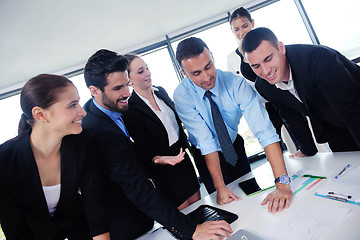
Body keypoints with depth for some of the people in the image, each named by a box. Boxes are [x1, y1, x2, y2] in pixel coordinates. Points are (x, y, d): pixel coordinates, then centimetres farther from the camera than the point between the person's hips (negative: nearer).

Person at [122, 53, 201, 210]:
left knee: (197, 202, 17)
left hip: (182, 156, 6)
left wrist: (185, 144, 12)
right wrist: (160, 159, -35)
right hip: (164, 172, -6)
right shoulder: (130, 109, -20)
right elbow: (143, 150, -19)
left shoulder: (161, 91, 1)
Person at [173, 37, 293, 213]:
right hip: (207, 156, -1)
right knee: (226, 205, 8)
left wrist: (282, 183, -45)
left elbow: (264, 131, -37)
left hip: (235, 145, 2)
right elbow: (206, 143, -29)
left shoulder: (236, 83, -27)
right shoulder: (182, 95, -27)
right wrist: (220, 188, -31)